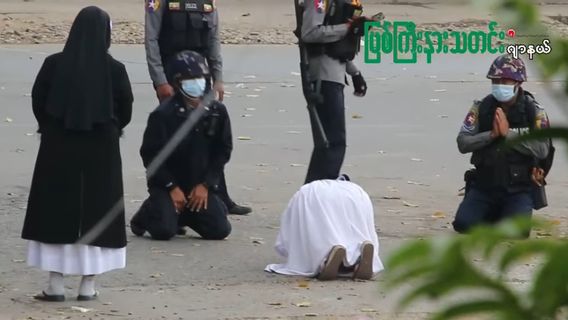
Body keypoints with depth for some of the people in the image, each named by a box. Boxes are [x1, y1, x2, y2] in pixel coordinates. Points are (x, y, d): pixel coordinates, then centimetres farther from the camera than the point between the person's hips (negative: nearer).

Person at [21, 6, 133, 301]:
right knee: (96, 211, 8)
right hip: (101, 149, 0)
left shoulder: (54, 64, -8)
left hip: (58, 147, 0)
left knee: (57, 211, 7)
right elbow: (126, 109, -2)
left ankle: (56, 285, 6)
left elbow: (38, 102, -1)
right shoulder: (114, 69, -9)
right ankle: (88, 285, 8)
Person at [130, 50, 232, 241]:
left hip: (200, 185, 4)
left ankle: (185, 215, 19)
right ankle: (148, 213, 12)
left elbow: (223, 151, 3)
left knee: (220, 230, -10)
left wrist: (205, 185, -5)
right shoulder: (163, 114, -13)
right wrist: (172, 188, -13)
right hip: (167, 184, -4)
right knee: (164, 231, -24)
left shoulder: (216, 111, -2)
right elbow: (150, 154, -10)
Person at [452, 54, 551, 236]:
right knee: (463, 224, -16)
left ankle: (506, 219, 15)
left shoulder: (534, 112, -6)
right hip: (484, 186, 2)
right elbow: (463, 143, -7)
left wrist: (508, 133, -22)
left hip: (519, 189, -2)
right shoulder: (481, 109, 0)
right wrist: (491, 134, -22)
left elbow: (542, 150, -17)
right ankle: (491, 218, 18)